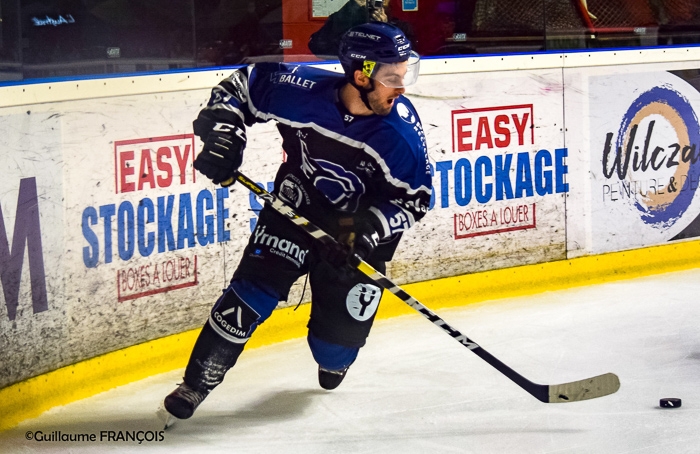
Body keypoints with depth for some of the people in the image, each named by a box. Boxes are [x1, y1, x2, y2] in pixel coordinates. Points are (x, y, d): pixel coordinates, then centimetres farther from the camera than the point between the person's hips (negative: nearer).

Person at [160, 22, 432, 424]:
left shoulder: (402, 130, -23)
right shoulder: (301, 91, -24)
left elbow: (416, 198, -15)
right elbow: (243, 84, -7)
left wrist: (369, 228, -28)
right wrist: (224, 134, -18)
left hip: (360, 232, 0)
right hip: (294, 210, 0)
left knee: (342, 328, 1)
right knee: (252, 292, -10)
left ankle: (333, 361, 39)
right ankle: (197, 384, 3)